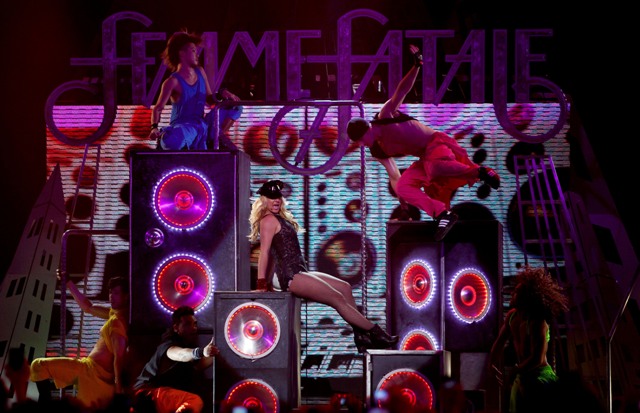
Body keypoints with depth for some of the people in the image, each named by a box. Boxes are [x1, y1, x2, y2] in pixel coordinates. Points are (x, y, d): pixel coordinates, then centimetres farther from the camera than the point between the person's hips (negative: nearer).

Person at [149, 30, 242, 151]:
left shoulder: (200, 72, 7)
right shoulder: (173, 81, -13)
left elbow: (209, 100, 14)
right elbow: (158, 108, -14)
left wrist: (222, 94, -7)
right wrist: (154, 128, -32)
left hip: (201, 125, 7)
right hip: (182, 127, -7)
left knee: (236, 107, 1)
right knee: (171, 141, -43)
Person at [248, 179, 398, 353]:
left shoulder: (280, 219, 22)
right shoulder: (268, 220, -8)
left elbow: (273, 255, 21)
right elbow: (264, 253, -14)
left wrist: (267, 282, 16)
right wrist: (261, 284, -17)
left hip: (300, 272, 10)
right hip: (291, 276, -10)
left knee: (345, 287, 2)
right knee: (337, 297, -13)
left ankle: (361, 338, -6)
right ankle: (375, 333, -11)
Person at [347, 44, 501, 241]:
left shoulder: (385, 116, -7)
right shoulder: (378, 152, 10)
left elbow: (402, 90, -14)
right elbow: (394, 175, 17)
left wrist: (417, 65, -25)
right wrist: (400, 194, 5)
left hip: (435, 143, -7)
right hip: (424, 160, 7)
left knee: (436, 168, -39)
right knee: (403, 186, -15)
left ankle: (479, 171, -23)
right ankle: (442, 214, -20)